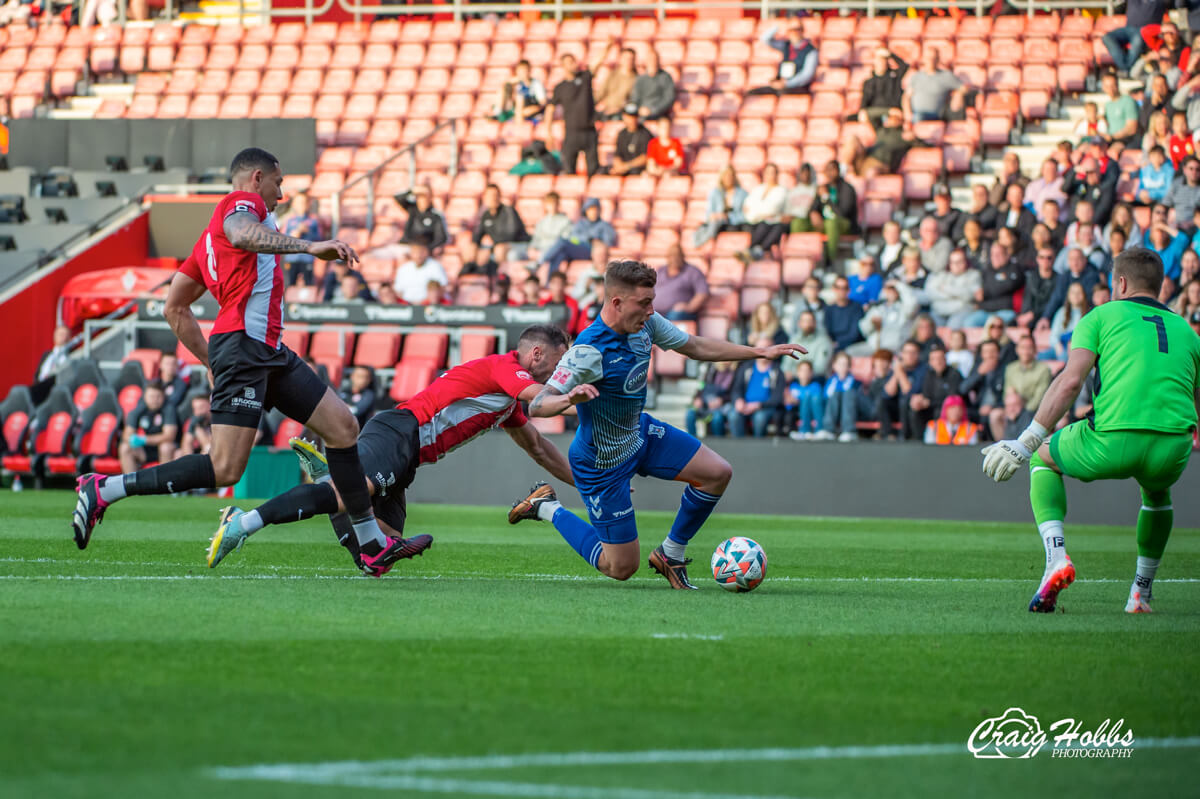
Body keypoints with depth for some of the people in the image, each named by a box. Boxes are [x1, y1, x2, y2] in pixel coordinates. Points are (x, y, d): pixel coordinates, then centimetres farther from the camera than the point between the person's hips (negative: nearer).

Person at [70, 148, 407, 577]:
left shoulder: (208, 240, 27)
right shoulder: (244, 201, 1)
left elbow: (174, 307, 25)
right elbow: (241, 234, -26)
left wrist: (212, 363, 26)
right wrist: (309, 247, -36)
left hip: (270, 353, 10)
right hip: (243, 344, -10)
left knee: (343, 425, 7)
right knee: (225, 469, -16)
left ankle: (372, 545, 10)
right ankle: (103, 490, -10)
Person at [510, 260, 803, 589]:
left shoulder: (645, 324, -11)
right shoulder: (588, 352, -34)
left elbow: (696, 347, 6)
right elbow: (537, 405, -37)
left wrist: (761, 352, 4)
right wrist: (569, 398, -59)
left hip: (640, 433, 7)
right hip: (602, 462, -7)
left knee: (718, 473, -3)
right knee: (622, 569, 1)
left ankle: (671, 555, 16)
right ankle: (548, 508, 21)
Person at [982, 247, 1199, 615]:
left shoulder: (1102, 316, 14)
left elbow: (1070, 381, 2)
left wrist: (1027, 442, 3)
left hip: (1114, 440, -3)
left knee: (1042, 459, 28)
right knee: (1157, 490, 41)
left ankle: (1056, 557, 7)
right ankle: (1141, 593, 36)